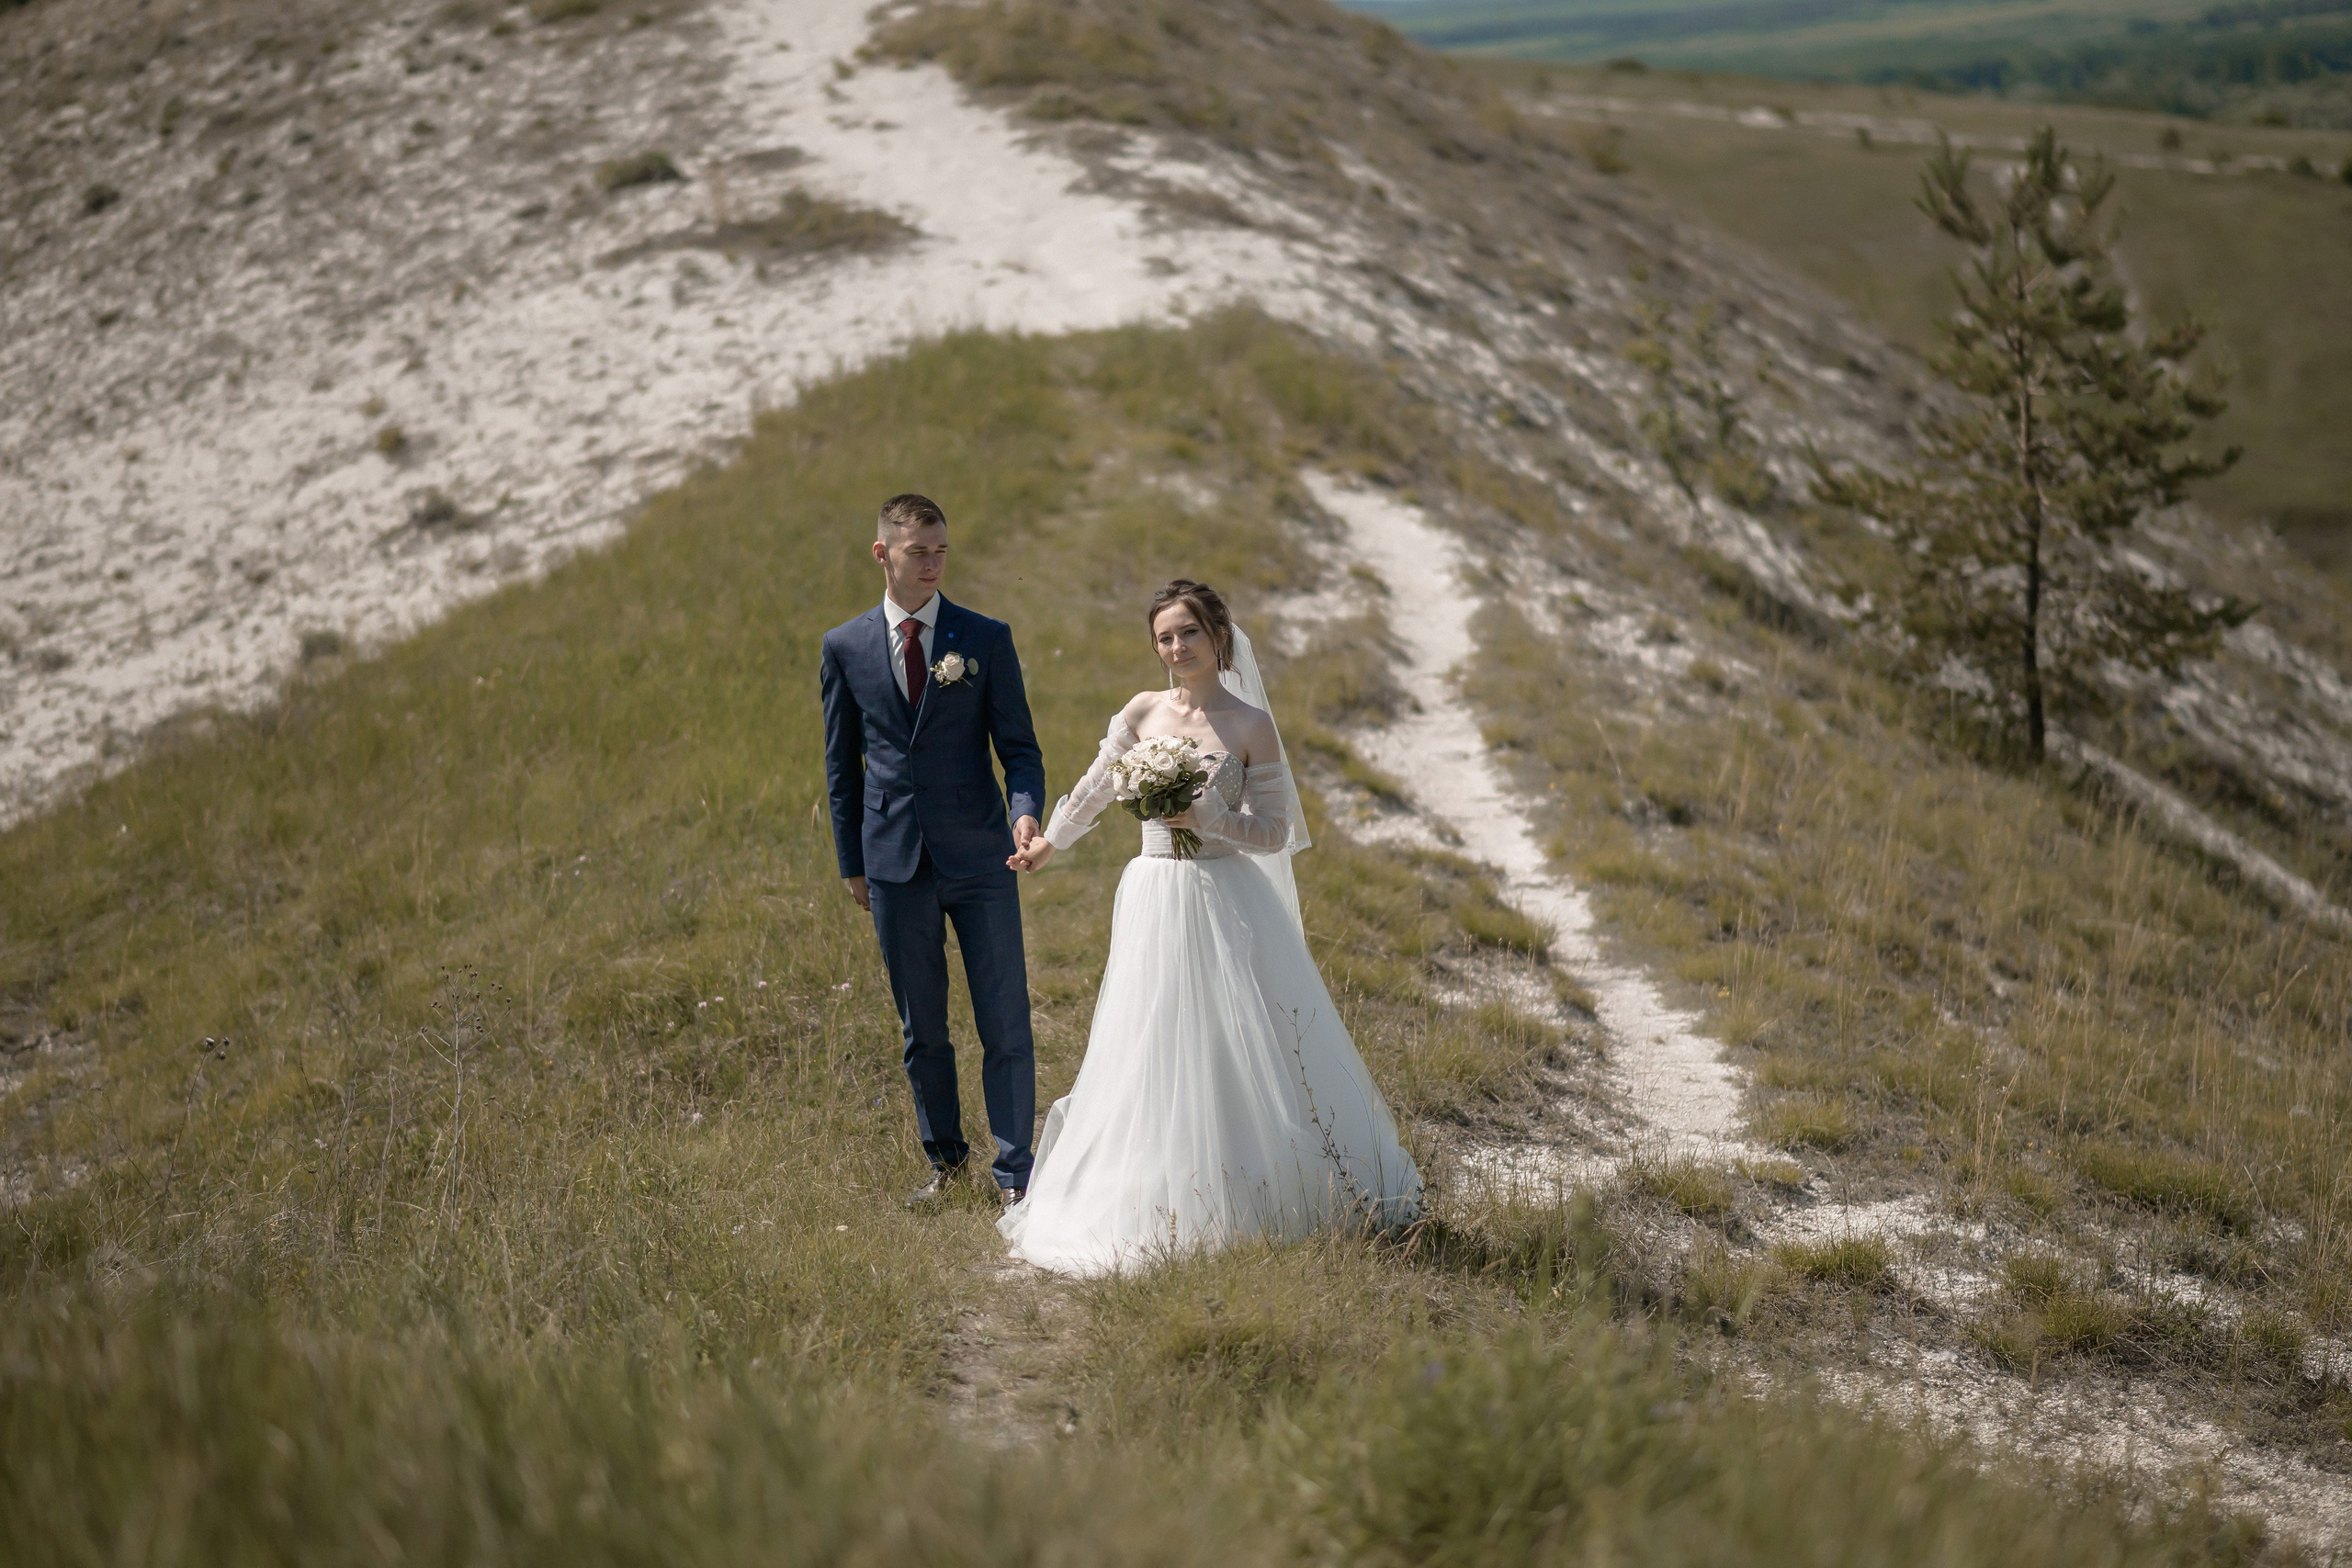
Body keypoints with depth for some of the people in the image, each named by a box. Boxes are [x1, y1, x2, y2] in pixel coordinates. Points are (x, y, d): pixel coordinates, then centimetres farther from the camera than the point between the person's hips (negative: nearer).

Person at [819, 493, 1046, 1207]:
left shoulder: (986, 639, 1)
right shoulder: (844, 648, 4)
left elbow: (1018, 744, 1)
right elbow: (842, 764, 10)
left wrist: (1026, 810, -19)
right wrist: (852, 864, 9)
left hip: (978, 856, -1)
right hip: (895, 863, 1)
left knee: (1005, 1022, -2)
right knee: (921, 1028, 11)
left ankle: (1014, 1174, 7)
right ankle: (944, 1156, 27)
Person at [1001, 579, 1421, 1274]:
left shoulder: (1251, 726, -4)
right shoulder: (1143, 713, 5)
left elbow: (1273, 833, -3)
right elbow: (1094, 788, 21)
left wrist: (1205, 816, -17)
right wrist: (1049, 843, 29)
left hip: (1227, 903, -3)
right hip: (1155, 898, 3)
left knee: (1245, 1052, -2)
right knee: (1155, 1054, 3)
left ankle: (1268, 1197, 9)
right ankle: (1170, 1207, 13)